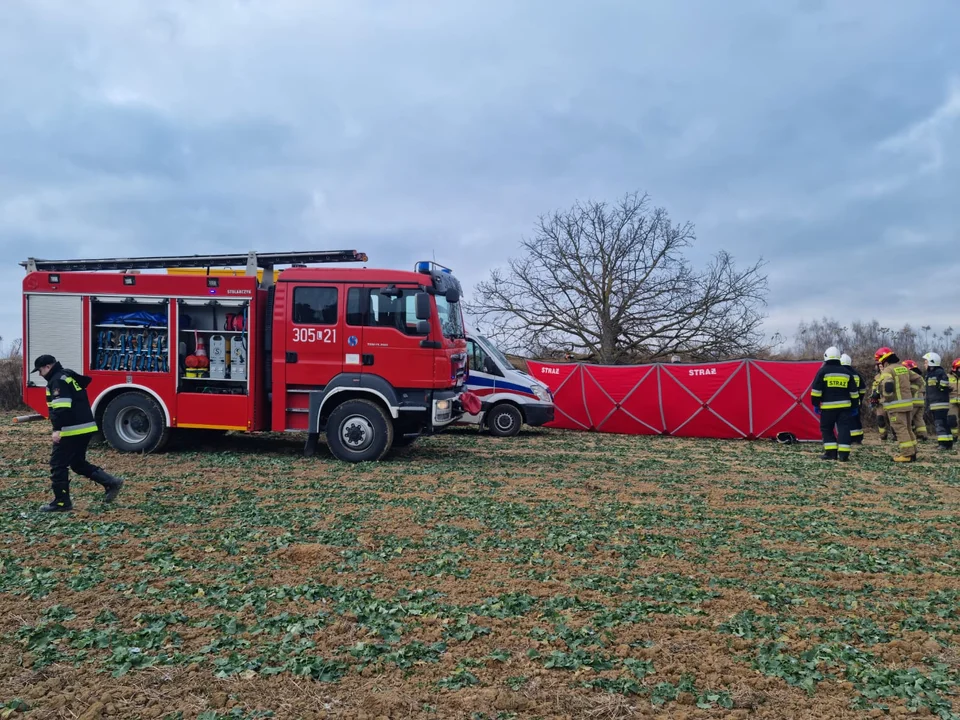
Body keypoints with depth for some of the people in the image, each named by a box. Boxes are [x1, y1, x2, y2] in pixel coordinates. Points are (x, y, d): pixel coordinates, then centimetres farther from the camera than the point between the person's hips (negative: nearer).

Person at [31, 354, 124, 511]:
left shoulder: (57, 380, -12)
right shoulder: (68, 375, 19)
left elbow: (61, 407, -24)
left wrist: (57, 429, -27)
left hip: (72, 430, -10)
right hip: (84, 428, 10)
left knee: (58, 464, 0)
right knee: (78, 463, 17)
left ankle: (61, 502, 5)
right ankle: (111, 482, 9)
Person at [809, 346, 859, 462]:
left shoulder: (823, 371, -3)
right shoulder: (847, 372, 10)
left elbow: (816, 390, -6)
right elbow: (853, 391, 12)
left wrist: (816, 404, 1)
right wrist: (854, 406, 19)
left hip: (828, 407, -3)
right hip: (844, 406, 3)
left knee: (826, 429, 8)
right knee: (843, 429, 2)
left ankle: (831, 453, 2)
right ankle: (843, 454, -4)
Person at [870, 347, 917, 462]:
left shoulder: (887, 371, -12)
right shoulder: (903, 368, 12)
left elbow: (887, 387, -27)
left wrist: (878, 394, -9)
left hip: (896, 405, -8)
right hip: (908, 402, 8)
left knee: (900, 429, -5)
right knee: (908, 428, 16)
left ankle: (907, 454, -5)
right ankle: (912, 452, 21)